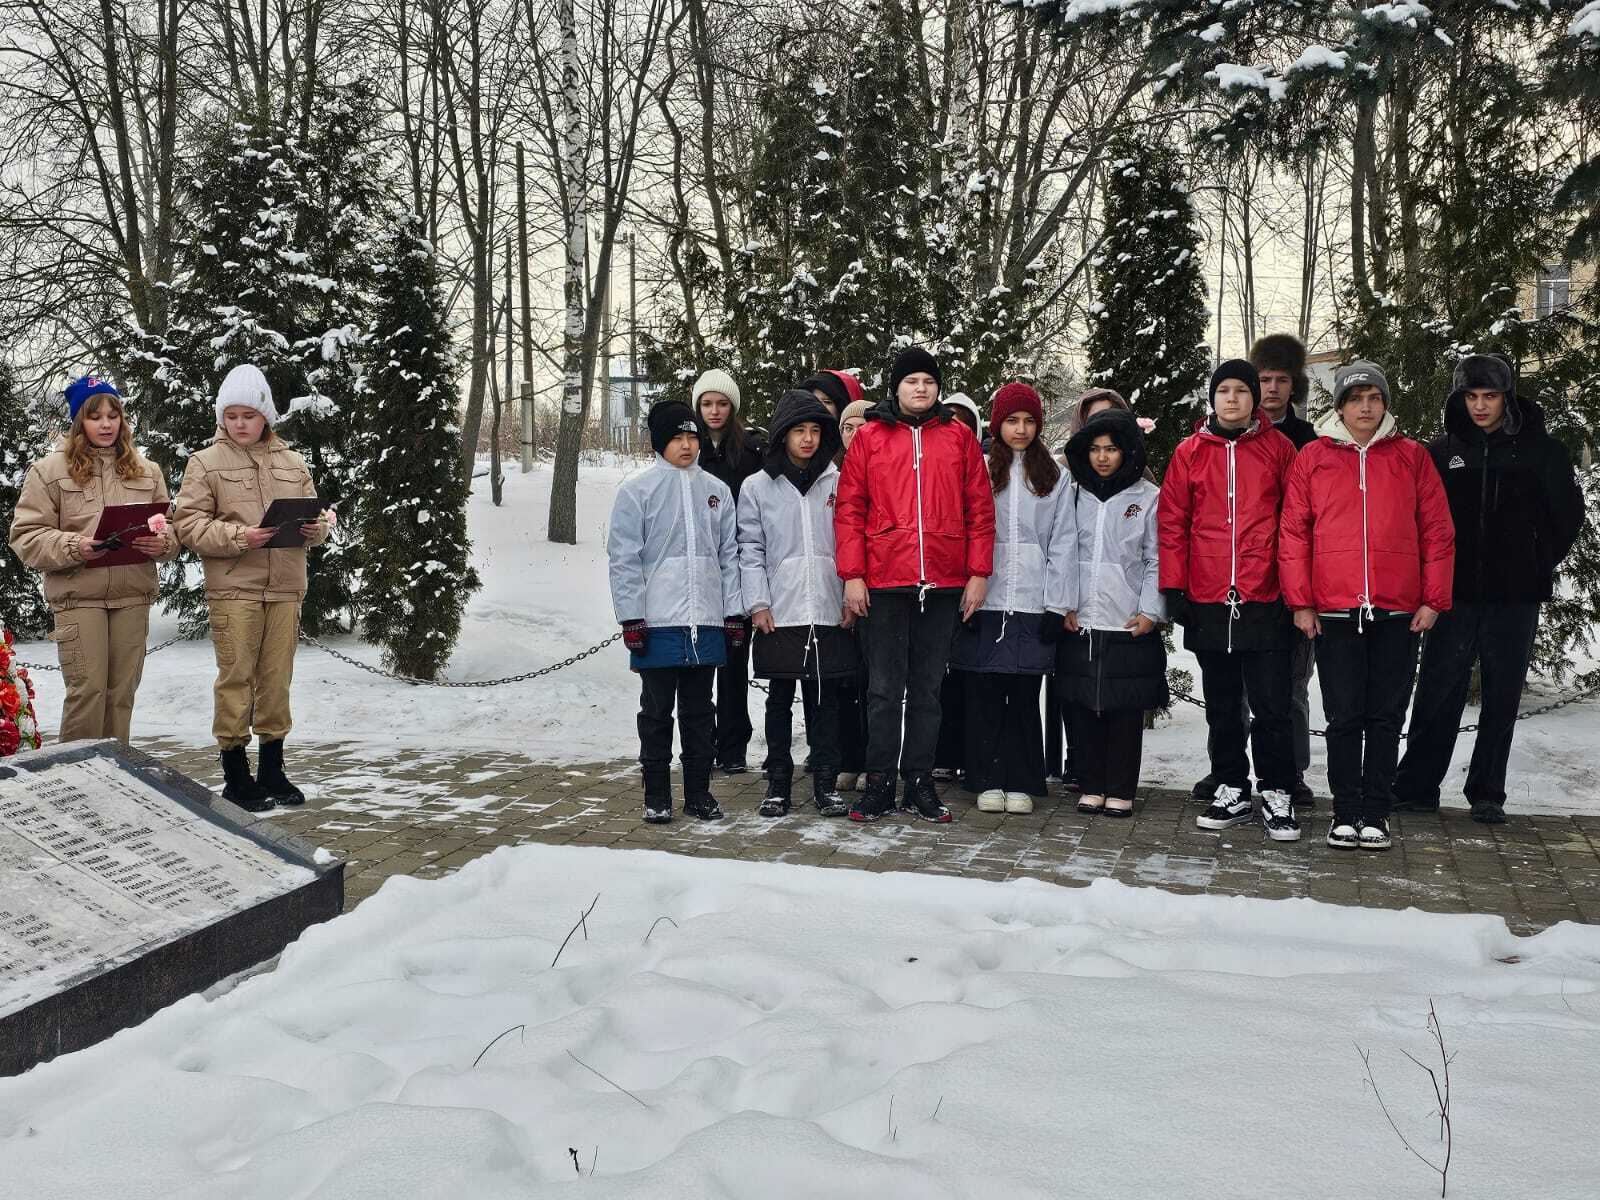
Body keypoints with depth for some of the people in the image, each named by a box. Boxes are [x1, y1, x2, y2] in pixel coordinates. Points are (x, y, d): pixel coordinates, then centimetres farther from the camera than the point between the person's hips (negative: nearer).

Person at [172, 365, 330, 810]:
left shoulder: (292, 463, 13)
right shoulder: (205, 463, 2)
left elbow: (318, 511, 18)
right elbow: (188, 524, -3)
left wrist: (316, 527, -5)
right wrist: (238, 537, -16)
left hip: (285, 588, 3)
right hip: (233, 589, -3)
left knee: (277, 678, 8)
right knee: (236, 678, -2)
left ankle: (273, 771, 21)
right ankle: (236, 777, 9)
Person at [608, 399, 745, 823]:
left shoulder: (716, 490, 10)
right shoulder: (636, 490, -1)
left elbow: (729, 554, 10)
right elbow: (624, 558, -5)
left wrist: (734, 612, 4)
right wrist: (631, 618, -11)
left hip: (707, 620, 3)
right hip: (657, 621, -3)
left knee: (699, 711, 11)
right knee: (657, 712, 5)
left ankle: (699, 791, 20)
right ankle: (657, 795, 14)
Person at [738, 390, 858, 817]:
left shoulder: (836, 483, 7)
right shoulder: (757, 486, 4)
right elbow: (750, 549, 2)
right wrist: (758, 603, -6)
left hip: (828, 612, 1)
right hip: (779, 614, -1)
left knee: (825, 698, 6)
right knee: (780, 699, 7)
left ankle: (826, 782, 14)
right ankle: (778, 782, 15)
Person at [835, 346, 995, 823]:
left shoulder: (959, 438, 8)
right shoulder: (869, 438, 5)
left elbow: (980, 508, 7)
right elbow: (849, 510, 2)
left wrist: (978, 573, 1)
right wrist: (852, 575, -4)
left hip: (944, 585, 1)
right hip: (884, 585, -1)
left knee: (927, 689, 9)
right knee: (885, 689, 3)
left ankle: (920, 782, 17)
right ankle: (879, 783, 11)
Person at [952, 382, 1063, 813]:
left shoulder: (1053, 477, 11)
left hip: (1032, 601, 1)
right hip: (985, 598, -1)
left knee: (1025, 695, 3)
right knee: (984, 693, 1)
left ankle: (1021, 782, 11)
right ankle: (988, 781, 9)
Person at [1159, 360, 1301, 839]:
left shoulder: (1278, 448, 4)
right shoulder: (1190, 452, 7)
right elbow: (1172, 522, 6)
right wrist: (1173, 587, 0)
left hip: (1264, 601, -2)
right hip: (1208, 602, 2)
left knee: (1272, 705, 0)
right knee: (1222, 706, 11)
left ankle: (1276, 795, 11)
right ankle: (1231, 790, 21)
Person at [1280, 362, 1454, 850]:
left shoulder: (1412, 456, 7)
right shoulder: (1313, 458, 5)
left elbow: (1438, 531, 6)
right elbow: (1293, 532, 3)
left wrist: (1434, 599, 0)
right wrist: (1300, 601, -3)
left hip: (1398, 613, 1)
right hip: (1334, 612, -1)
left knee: (1386, 717, 7)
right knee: (1344, 717, 4)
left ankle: (1376, 813, 16)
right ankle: (1346, 812, 14)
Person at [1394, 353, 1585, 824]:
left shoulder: (1540, 449, 0)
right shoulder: (1443, 450, 4)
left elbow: (1568, 514, 8)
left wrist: (1539, 564, 5)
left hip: (1514, 596, -1)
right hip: (1454, 594, 1)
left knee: (1502, 696, 6)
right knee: (1437, 692, 2)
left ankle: (1487, 794, 16)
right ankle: (1416, 787, 9)